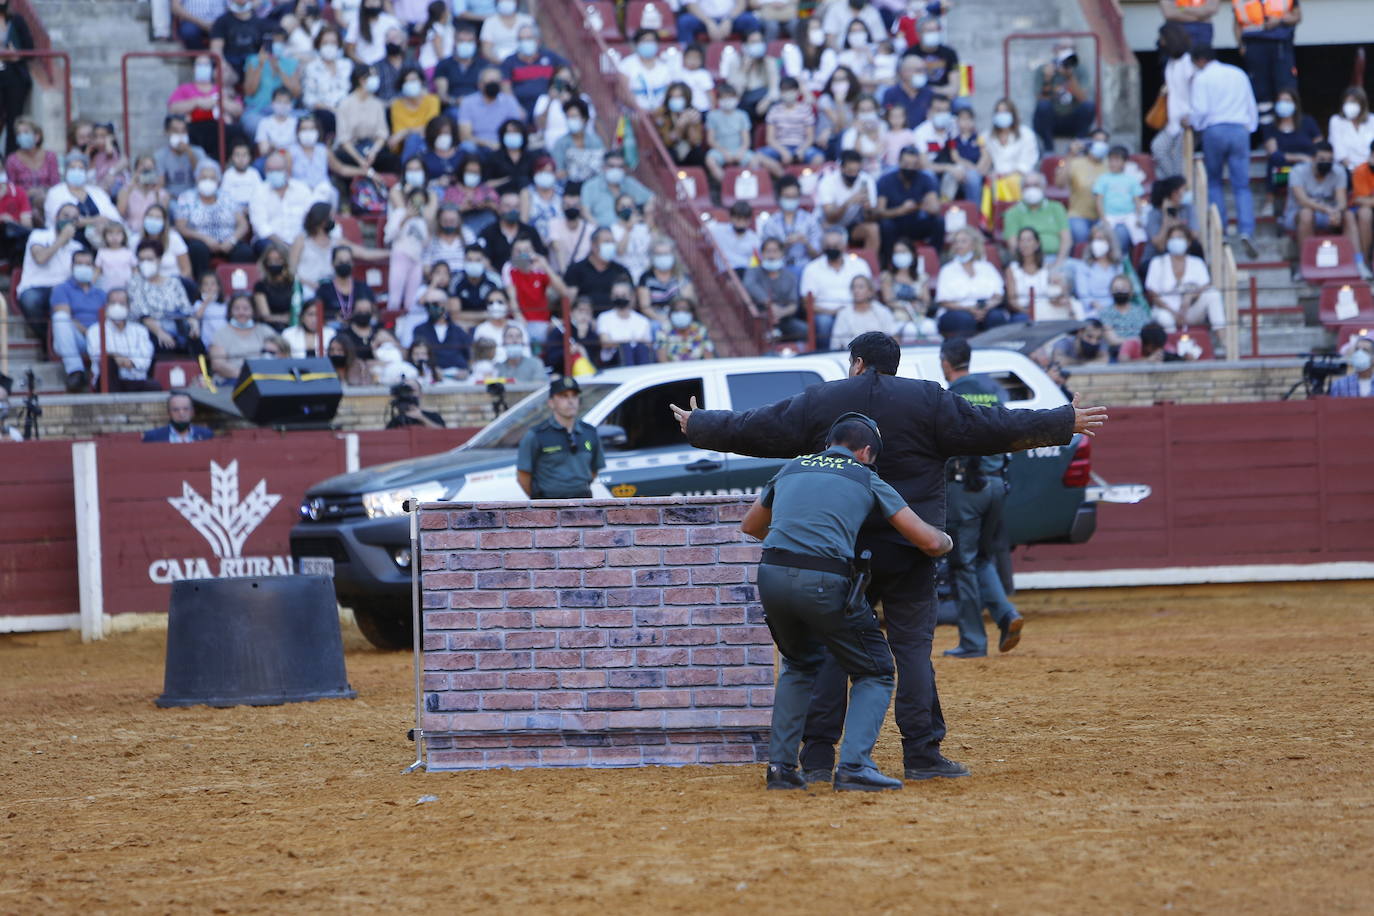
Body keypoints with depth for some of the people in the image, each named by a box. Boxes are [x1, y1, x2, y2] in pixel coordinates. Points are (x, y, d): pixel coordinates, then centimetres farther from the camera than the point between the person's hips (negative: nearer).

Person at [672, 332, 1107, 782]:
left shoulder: (818, 402, 5)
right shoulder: (929, 401, 1)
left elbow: (753, 429, 11)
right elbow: (993, 427, 2)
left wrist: (698, 426, 26)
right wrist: (1065, 423, 11)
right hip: (907, 554, -1)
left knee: (831, 647, 7)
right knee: (913, 645, 1)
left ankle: (818, 754, 5)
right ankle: (922, 753, -3)